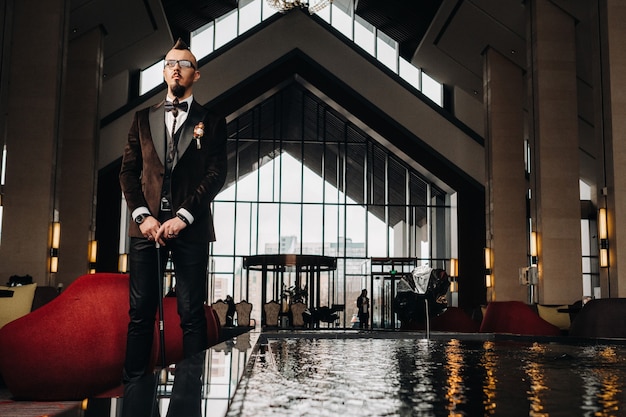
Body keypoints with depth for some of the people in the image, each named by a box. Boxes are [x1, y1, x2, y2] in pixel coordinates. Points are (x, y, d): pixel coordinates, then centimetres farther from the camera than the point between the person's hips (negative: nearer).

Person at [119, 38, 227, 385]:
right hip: (147, 226, 2)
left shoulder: (211, 122, 9)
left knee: (191, 314, -1)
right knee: (140, 311, 2)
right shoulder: (143, 118, 17)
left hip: (190, 228, -2)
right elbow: (128, 171, 11)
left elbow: (216, 174, 0)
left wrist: (183, 216, -10)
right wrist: (142, 215, -4)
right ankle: (133, 383, 9)